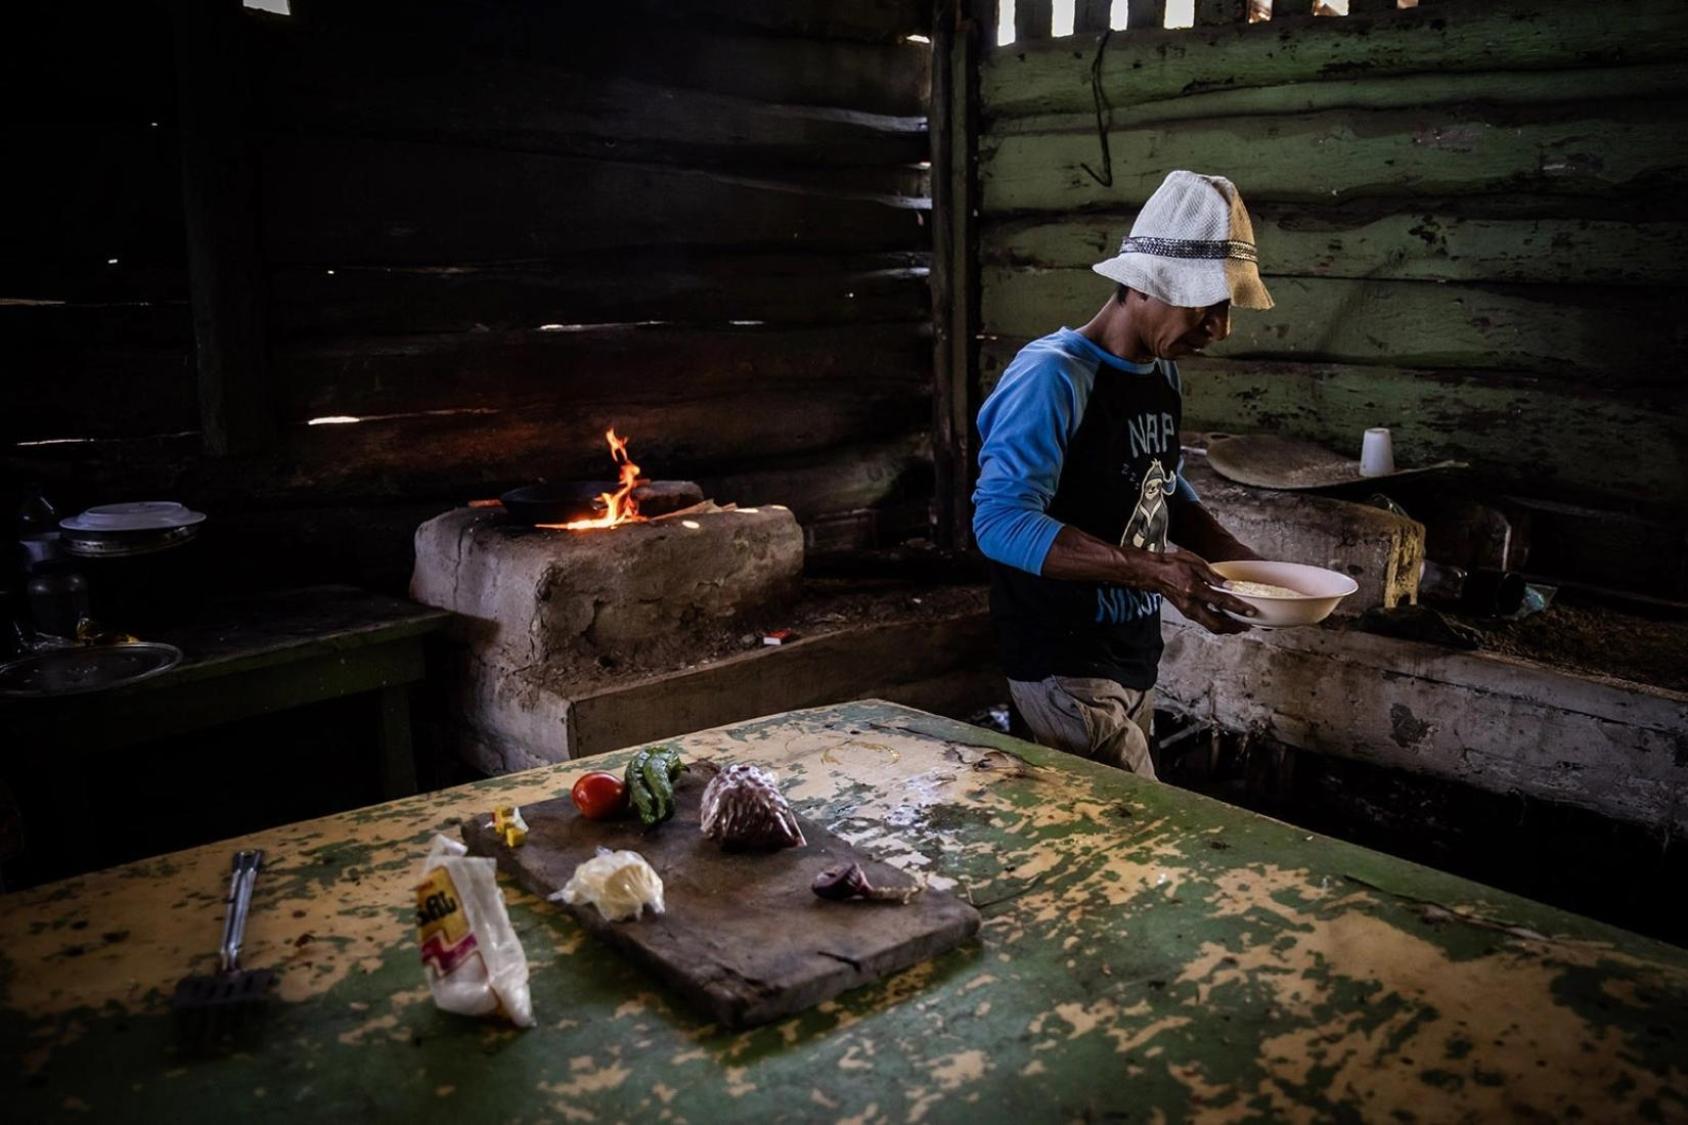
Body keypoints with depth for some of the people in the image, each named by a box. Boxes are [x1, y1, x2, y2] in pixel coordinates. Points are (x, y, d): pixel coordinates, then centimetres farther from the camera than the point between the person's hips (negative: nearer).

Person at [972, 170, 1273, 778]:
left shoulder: (1162, 372, 8)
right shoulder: (1052, 376, -19)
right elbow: (1001, 520, -27)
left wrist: (1249, 563, 4)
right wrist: (1149, 570, -34)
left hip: (1135, 657, 9)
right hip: (1065, 667, -8)